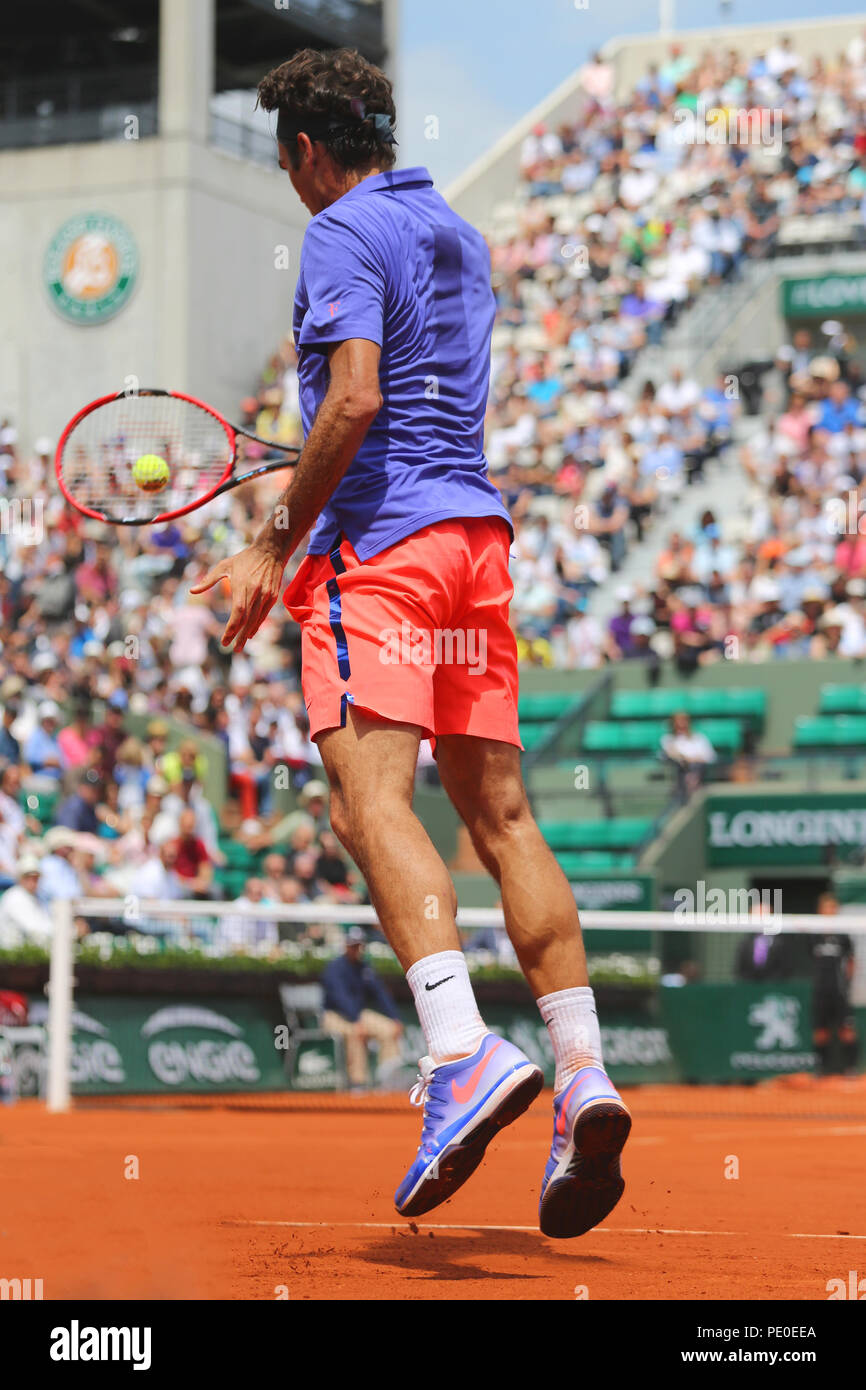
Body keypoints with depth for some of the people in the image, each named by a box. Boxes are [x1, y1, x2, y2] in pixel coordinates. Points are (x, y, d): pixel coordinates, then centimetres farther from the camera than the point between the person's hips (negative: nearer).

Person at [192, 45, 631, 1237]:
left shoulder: (344, 232, -4)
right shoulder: (459, 236, 21)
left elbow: (355, 400, -17)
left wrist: (279, 541, -12)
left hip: (379, 535, -8)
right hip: (478, 526, 8)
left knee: (371, 796, -17)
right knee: (500, 812, 7)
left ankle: (464, 1054, -35)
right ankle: (583, 1072, 0)